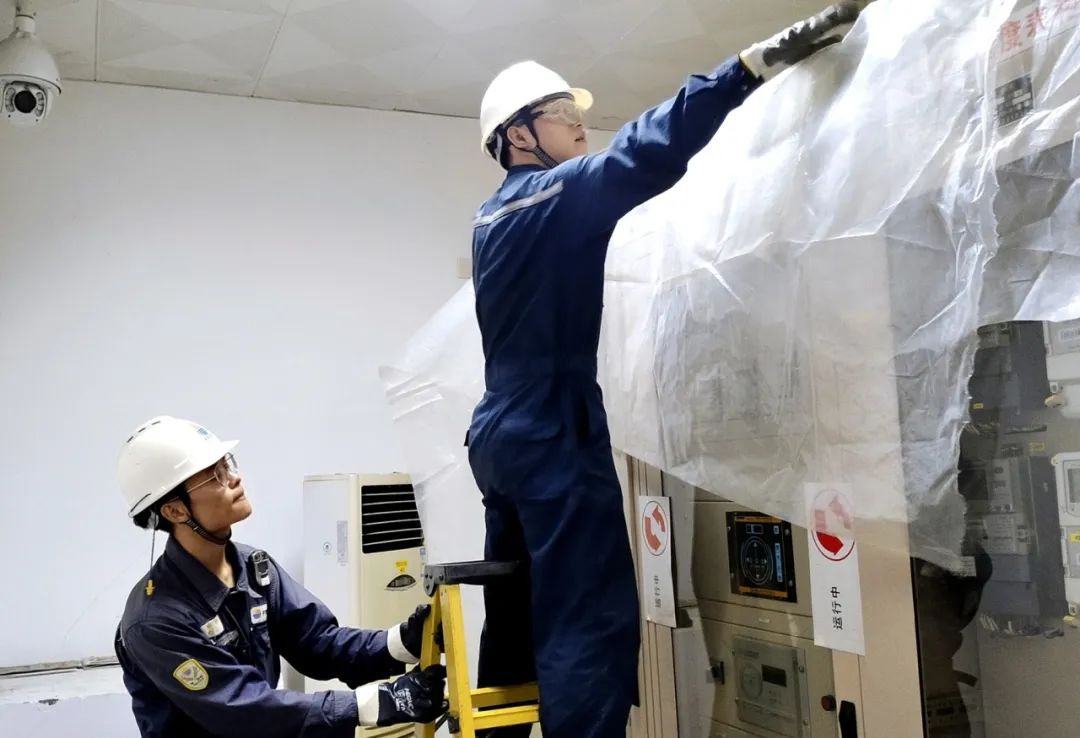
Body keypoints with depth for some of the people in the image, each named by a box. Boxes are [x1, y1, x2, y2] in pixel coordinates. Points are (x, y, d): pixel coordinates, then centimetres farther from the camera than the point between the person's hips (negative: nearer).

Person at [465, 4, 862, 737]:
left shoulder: (495, 216, 18)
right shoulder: (556, 194, -9)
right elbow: (646, 152, -24)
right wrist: (754, 64, -31)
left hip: (505, 435, 9)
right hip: (555, 438, -9)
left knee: (518, 622, 14)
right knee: (592, 626, -9)